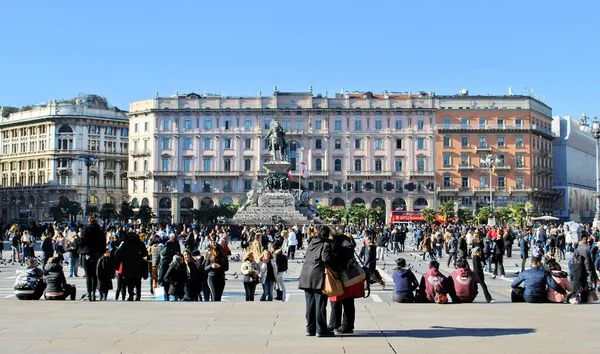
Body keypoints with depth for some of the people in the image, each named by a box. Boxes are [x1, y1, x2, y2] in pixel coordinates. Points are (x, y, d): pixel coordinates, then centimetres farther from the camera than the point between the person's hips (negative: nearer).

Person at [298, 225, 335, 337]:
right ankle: (321, 329, 1)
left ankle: (310, 329, 16)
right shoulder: (326, 244, -7)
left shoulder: (311, 242, 14)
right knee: (320, 304, -2)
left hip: (306, 276, 7)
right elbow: (326, 258, -19)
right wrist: (334, 257, -1)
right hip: (318, 276, -6)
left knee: (310, 303, 12)